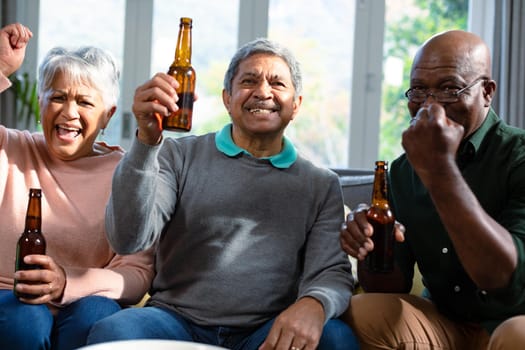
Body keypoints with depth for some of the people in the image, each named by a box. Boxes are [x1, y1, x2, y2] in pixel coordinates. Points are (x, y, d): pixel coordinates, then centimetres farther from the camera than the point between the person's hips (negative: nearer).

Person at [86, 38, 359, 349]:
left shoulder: (322, 185, 12)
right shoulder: (180, 157, 7)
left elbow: (333, 272, 2)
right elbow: (128, 239, -7)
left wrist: (314, 304, -24)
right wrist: (147, 142, -21)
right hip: (178, 320, 0)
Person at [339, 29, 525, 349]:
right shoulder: (403, 170, 4)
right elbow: (391, 289, 5)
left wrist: (438, 169, -32)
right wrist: (370, 247, -18)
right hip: (444, 321, 4)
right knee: (359, 315, -20)